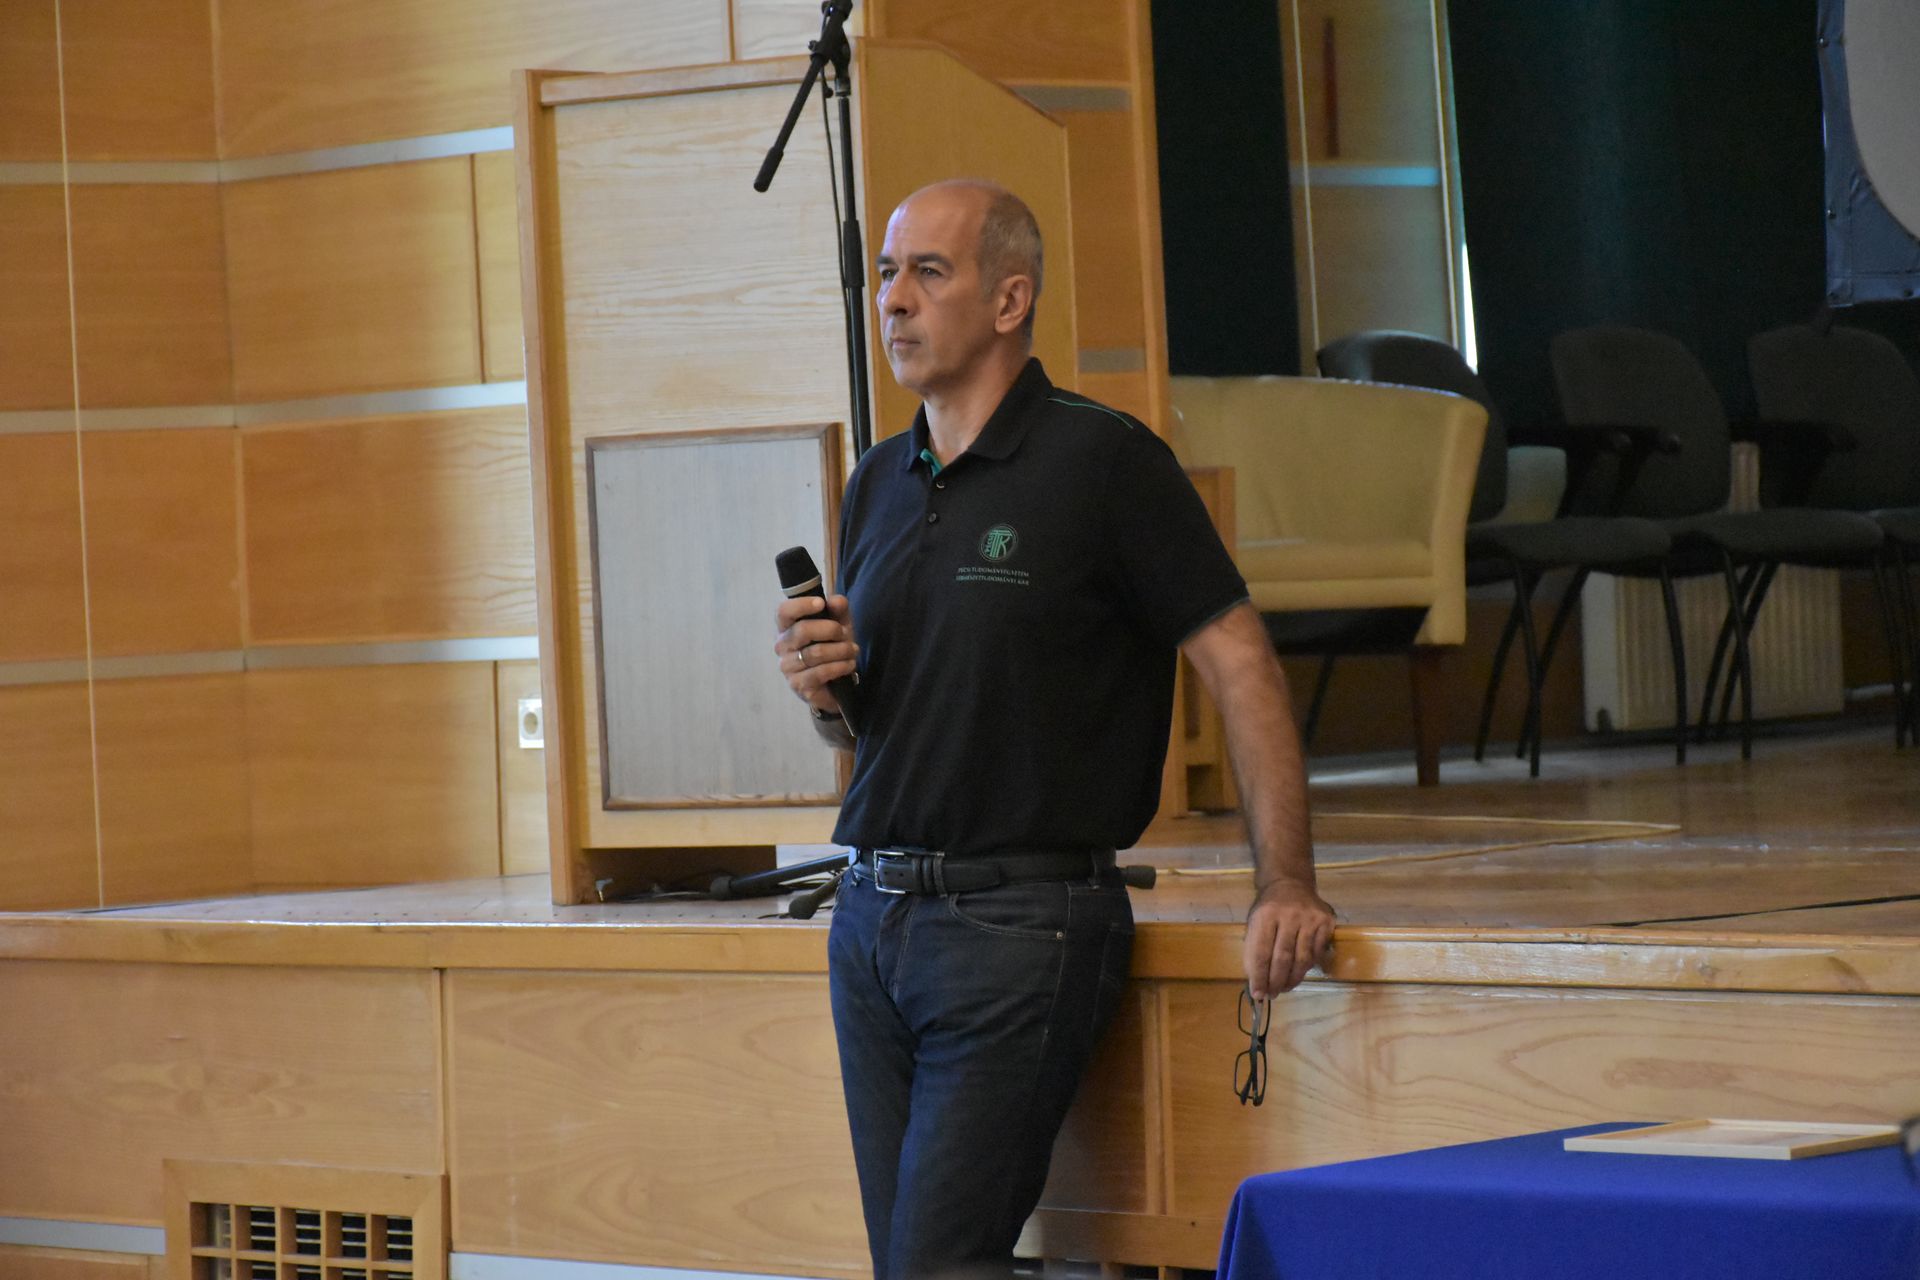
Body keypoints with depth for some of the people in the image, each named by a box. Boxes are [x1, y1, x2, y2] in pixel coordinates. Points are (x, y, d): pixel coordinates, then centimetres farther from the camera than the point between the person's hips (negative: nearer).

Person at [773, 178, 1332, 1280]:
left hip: (1019, 928, -7)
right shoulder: (879, 487, 14)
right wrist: (821, 688, -1)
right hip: (871, 919, 7)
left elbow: (1243, 668, -9)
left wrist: (1286, 889, -16)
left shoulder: (1102, 463, -7)